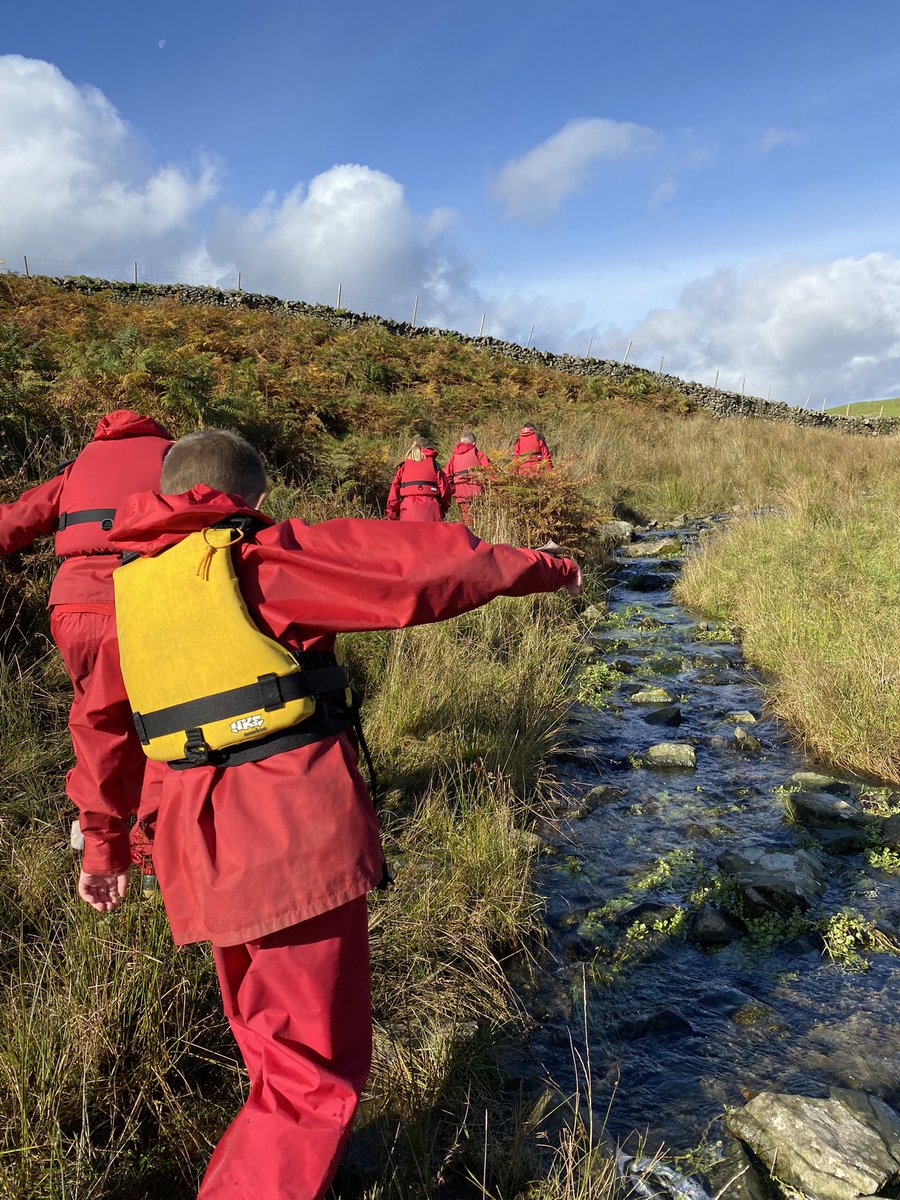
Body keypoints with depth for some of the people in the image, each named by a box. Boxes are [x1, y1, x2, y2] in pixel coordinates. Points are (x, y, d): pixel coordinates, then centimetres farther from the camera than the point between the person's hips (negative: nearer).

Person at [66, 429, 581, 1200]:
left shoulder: (134, 584, 13)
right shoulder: (264, 557, -6)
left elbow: (103, 727, 20)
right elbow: (424, 564, -9)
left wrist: (105, 844, 31)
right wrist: (543, 569, 5)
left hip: (199, 852, 7)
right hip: (298, 837, -7)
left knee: (274, 1054, 26)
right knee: (315, 1074, 7)